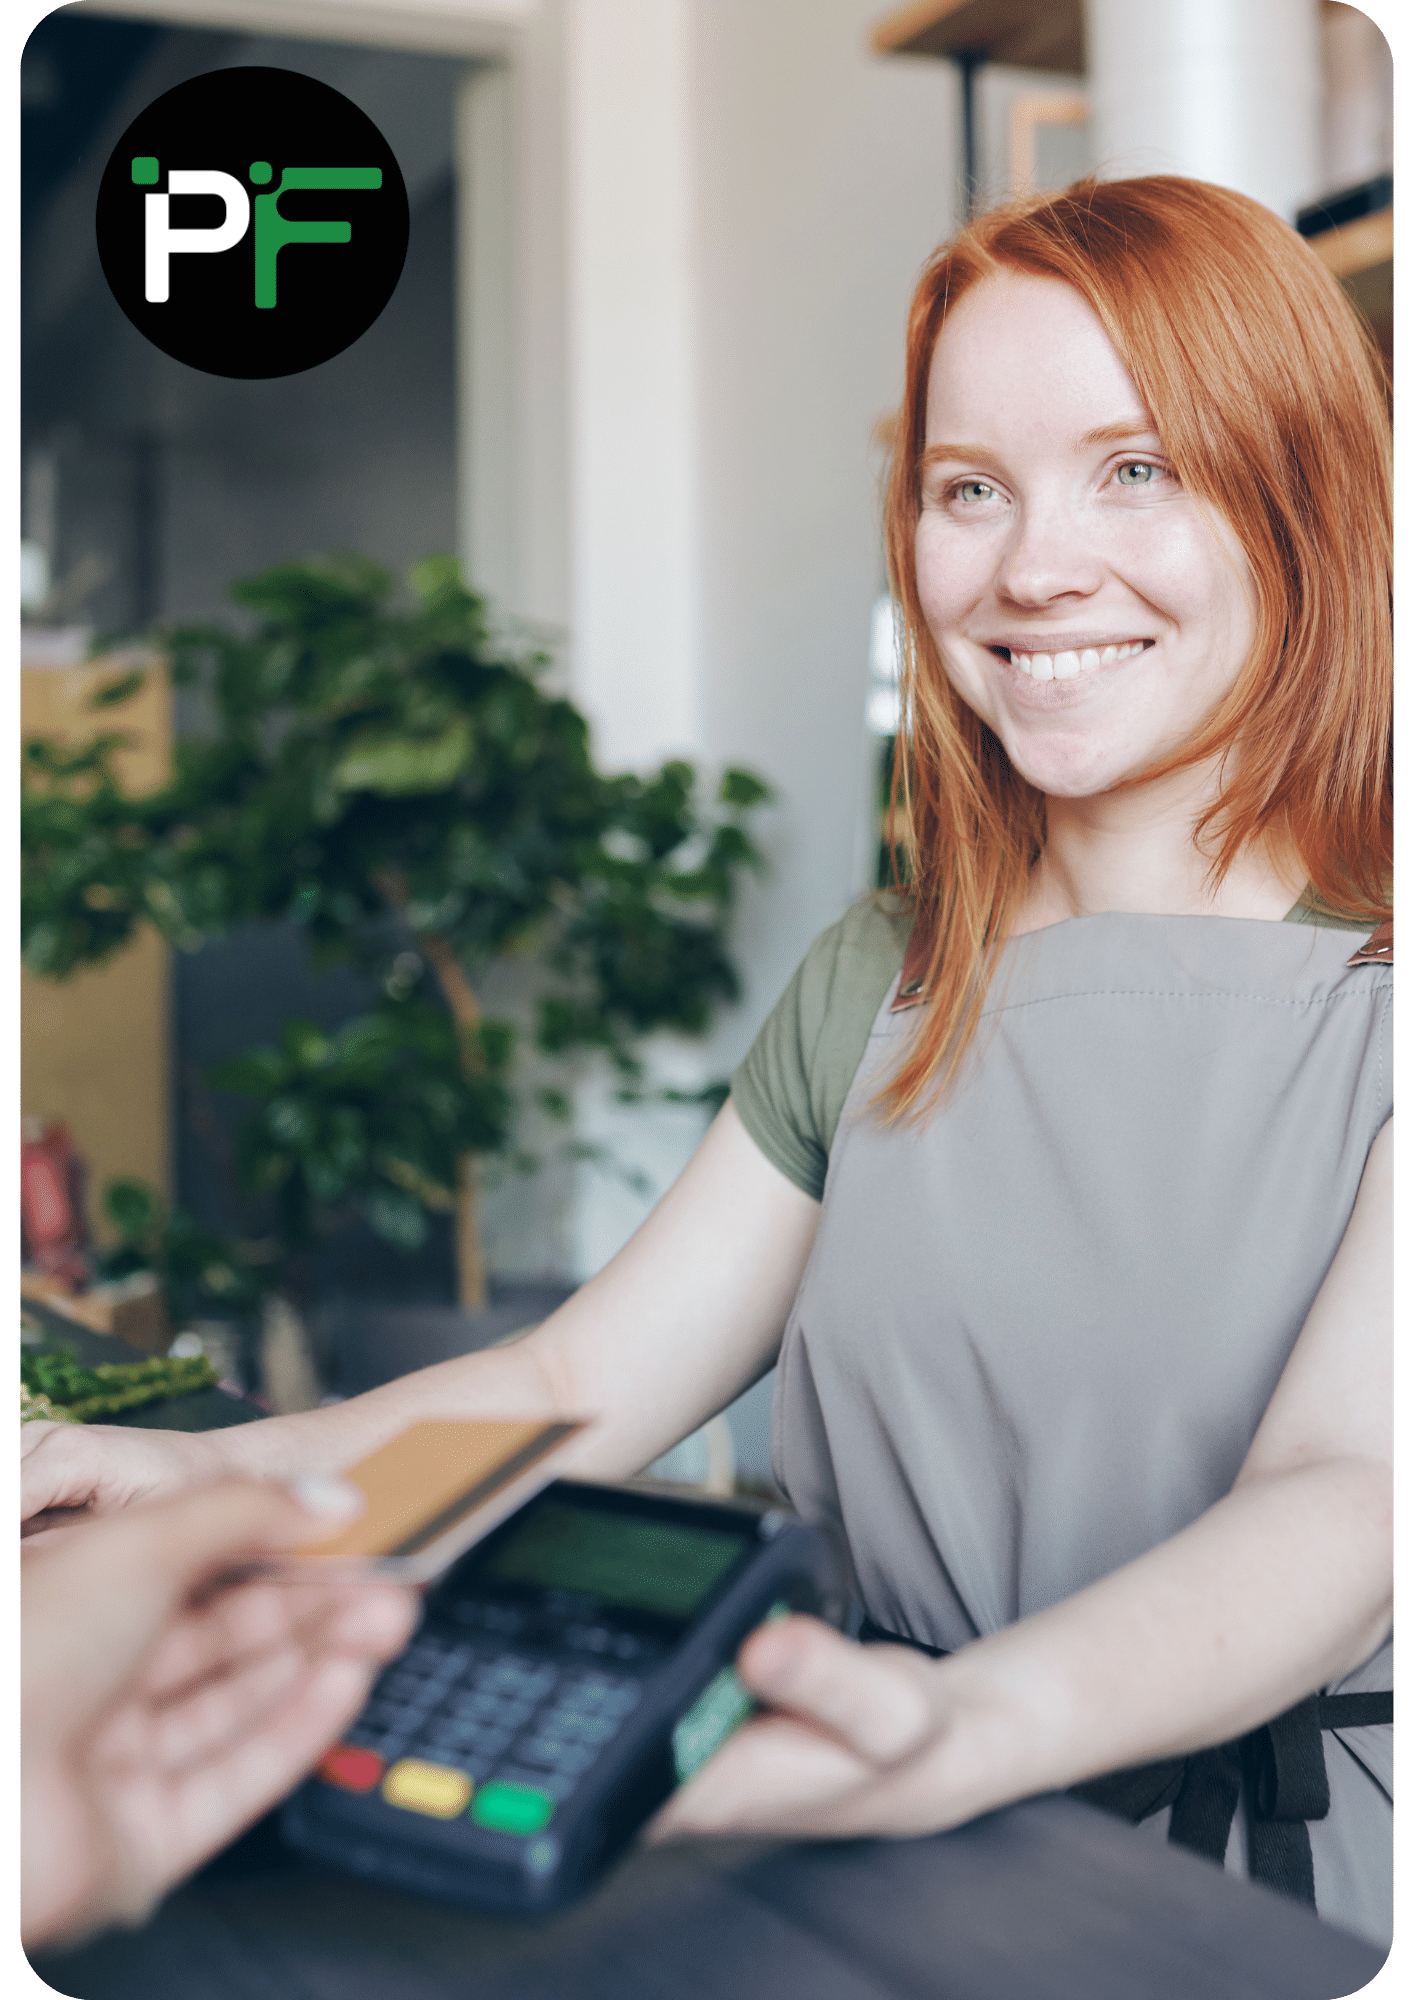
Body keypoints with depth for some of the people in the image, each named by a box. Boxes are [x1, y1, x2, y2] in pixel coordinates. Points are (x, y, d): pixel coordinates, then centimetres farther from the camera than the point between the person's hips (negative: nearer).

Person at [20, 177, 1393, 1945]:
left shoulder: (1366, 993, -6)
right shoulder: (872, 985, 10)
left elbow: (1344, 1495, -19)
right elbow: (584, 1383, 7)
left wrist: (961, 1734, -37)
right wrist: (223, 1469, -10)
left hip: (1293, 1897, -3)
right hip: (901, 1875, 3)